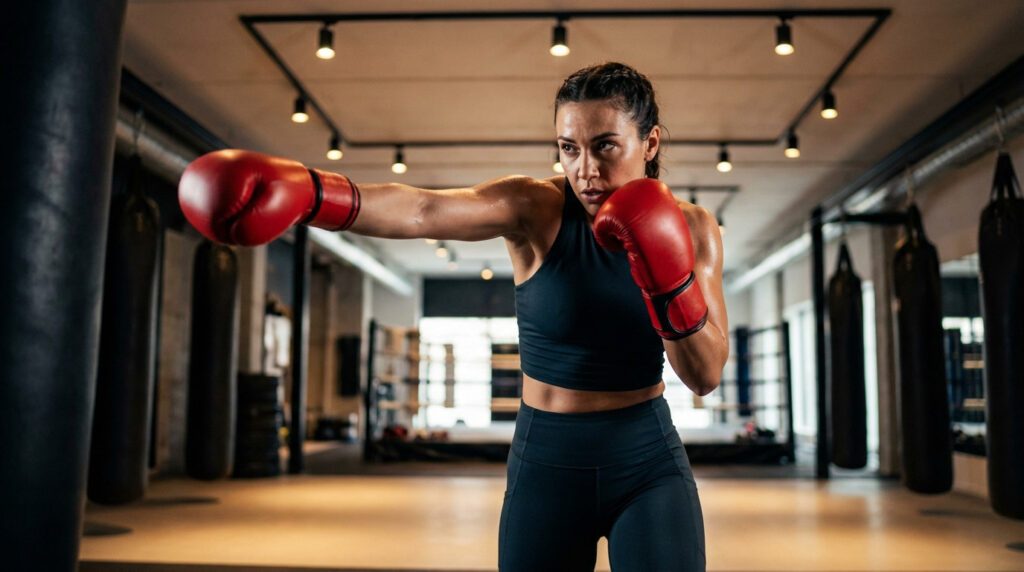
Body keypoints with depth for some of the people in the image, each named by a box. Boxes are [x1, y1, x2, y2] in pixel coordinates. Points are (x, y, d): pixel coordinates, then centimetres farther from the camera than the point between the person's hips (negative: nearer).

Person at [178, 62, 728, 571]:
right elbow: (421, 209, -34)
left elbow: (706, 376, -9)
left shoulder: (690, 227, -6)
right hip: (546, 462, -1)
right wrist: (306, 190, -51)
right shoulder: (534, 208, -14)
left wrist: (672, 284, -26)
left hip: (649, 463, 2)